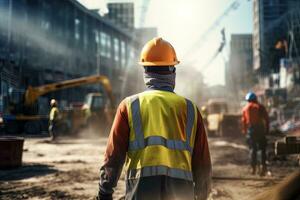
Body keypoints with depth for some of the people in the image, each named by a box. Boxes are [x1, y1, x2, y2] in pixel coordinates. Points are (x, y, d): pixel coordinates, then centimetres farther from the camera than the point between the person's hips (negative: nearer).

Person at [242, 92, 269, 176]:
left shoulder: (245, 108, 7)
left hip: (250, 129, 1)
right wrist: (267, 129, 4)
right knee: (263, 148, 9)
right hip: (260, 128, -1)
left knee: (253, 149, 6)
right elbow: (266, 119, -2)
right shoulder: (260, 107, 2)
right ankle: (264, 166, 1)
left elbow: (244, 120, 5)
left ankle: (254, 167, 4)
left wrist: (244, 130, 12)